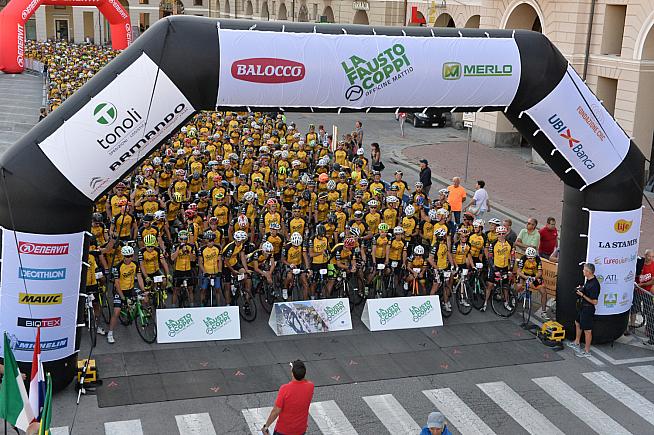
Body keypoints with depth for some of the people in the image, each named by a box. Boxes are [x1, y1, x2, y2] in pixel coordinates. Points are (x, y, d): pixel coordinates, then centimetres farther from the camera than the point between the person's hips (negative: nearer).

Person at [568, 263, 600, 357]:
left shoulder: (594, 284, -29)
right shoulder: (589, 280, 1)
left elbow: (594, 301, -27)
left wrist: (582, 295, -24)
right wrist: (582, 288, 2)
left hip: (588, 309, -11)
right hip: (582, 307, 11)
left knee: (587, 330, 2)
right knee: (578, 323, 27)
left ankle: (587, 351, 15)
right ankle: (577, 343, 46)